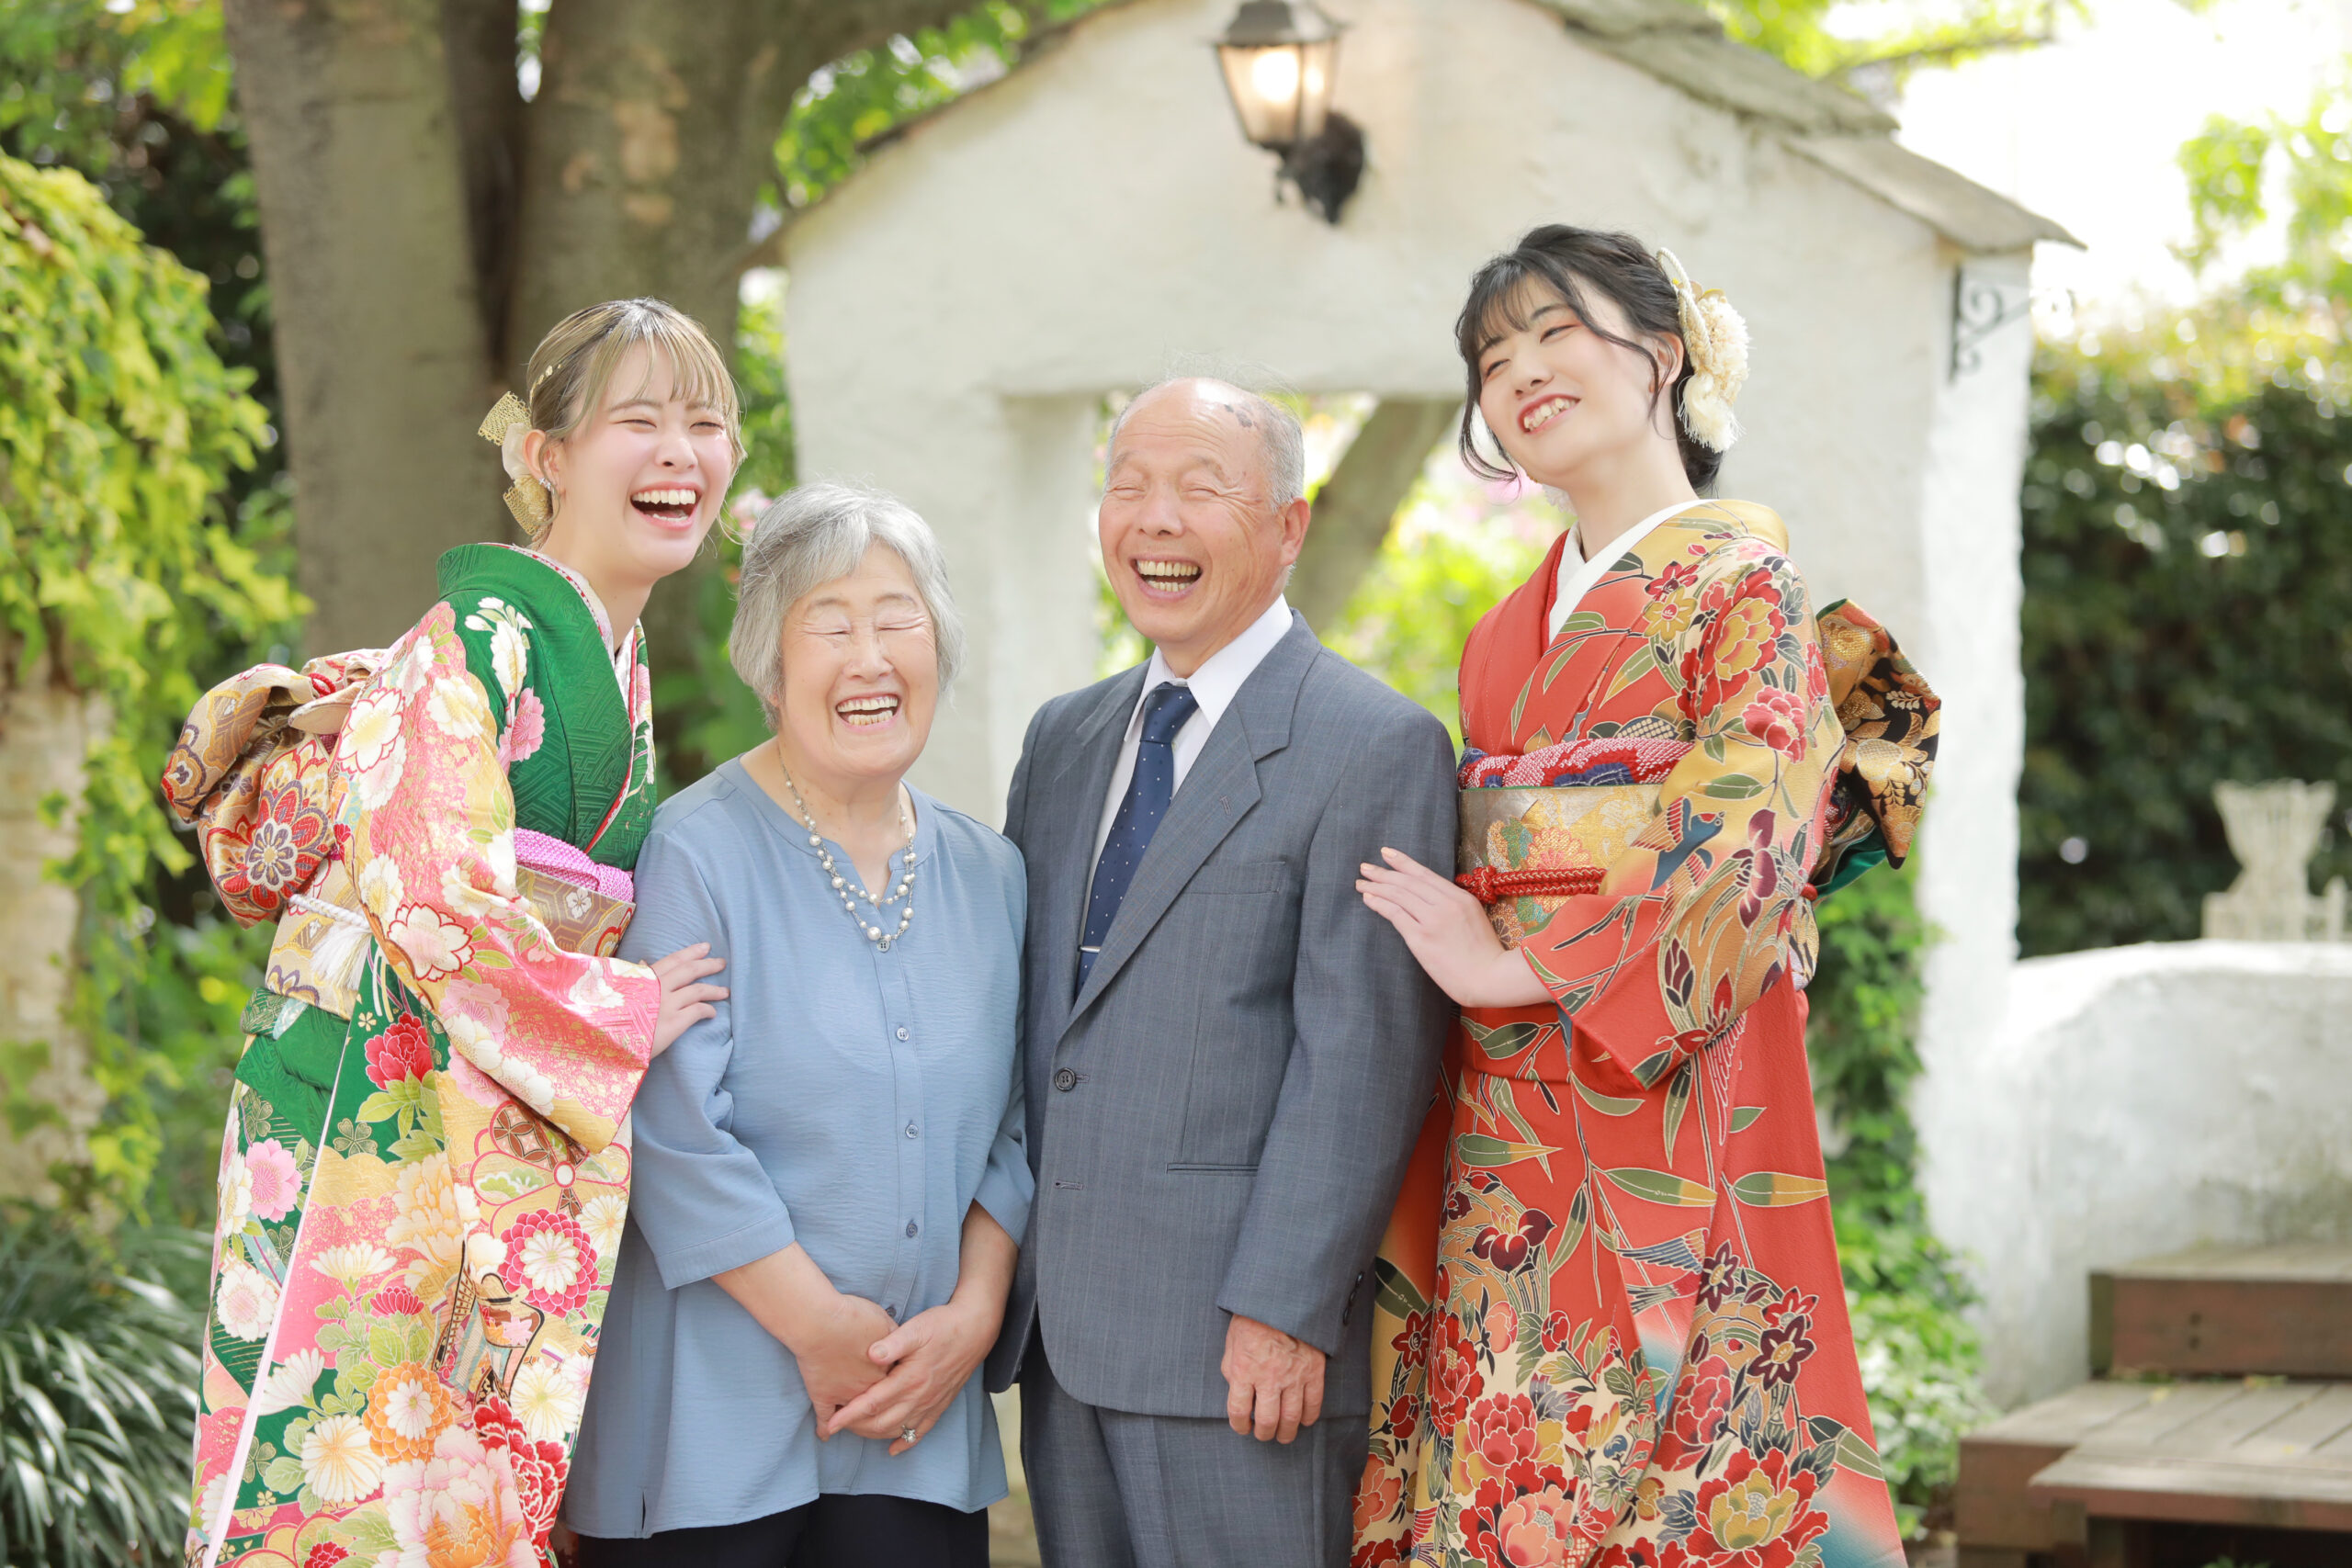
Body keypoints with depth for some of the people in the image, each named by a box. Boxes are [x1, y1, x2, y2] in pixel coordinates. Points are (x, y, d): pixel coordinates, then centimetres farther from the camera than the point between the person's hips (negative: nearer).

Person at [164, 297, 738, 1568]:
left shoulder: (621, 665, 13)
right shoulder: (480, 640, -12)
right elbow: (436, 904, -17)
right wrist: (625, 1019, -10)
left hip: (514, 1144, 8)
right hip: (375, 1122, -8)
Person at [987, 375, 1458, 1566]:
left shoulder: (1379, 750, -7)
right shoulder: (1062, 740, 16)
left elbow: (1363, 1053, -13)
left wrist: (1283, 1310, -18)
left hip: (1243, 1346, -6)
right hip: (1058, 1332, 7)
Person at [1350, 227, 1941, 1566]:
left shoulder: (1745, 585, -2)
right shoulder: (1510, 630, 18)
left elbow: (1745, 849, -13)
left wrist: (1515, 971, -12)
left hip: (1669, 1090, -6)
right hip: (1508, 1122, 6)